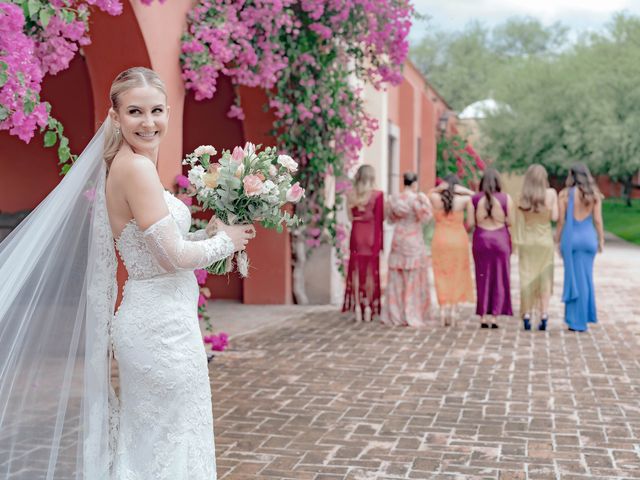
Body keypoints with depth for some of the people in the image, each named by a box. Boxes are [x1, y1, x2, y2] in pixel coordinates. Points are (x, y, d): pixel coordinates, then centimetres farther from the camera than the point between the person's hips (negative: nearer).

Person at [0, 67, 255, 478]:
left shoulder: (120, 166, 11)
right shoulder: (137, 167, -17)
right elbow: (172, 256, -20)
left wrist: (209, 231, 9)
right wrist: (226, 241, -4)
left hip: (148, 321, 9)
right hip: (162, 325, -9)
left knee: (145, 446, 20)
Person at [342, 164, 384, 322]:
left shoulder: (351, 194, 1)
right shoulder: (377, 194, -7)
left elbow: (350, 217, 1)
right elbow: (379, 219, -3)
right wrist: (379, 241, 5)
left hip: (356, 233, 2)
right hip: (371, 234, -2)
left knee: (356, 270, 8)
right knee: (370, 272, 5)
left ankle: (357, 307, 7)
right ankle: (368, 308, 7)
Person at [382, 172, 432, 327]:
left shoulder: (394, 199, 3)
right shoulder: (417, 199, -14)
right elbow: (425, 217, -16)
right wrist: (425, 202, -8)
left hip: (398, 241, 5)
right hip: (414, 242, -5)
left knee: (396, 279, 10)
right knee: (413, 279, 2)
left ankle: (395, 315, 14)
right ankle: (412, 316, 3)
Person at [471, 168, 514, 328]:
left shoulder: (475, 198, -2)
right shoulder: (505, 198, -5)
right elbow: (510, 221, -4)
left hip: (481, 239, 1)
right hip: (500, 239, -1)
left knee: (482, 278, 8)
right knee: (499, 278, 6)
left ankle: (483, 317, 8)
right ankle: (494, 316, 4)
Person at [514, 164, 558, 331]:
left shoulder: (522, 197, -4)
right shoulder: (551, 193, -7)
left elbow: (519, 222, -3)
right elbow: (554, 217, -7)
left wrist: (518, 241, 4)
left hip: (527, 241, 1)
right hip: (545, 240, -1)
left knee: (527, 278, 6)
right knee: (545, 278, 7)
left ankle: (527, 316, 4)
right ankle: (544, 316, 5)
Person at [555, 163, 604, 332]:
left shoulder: (565, 194, -5)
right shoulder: (594, 195, 1)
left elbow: (560, 220, -6)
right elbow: (597, 220, -1)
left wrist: (557, 240, 2)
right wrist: (601, 240, 7)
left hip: (570, 237, -2)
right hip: (589, 237, 2)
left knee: (577, 278, 5)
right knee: (586, 277, 15)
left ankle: (578, 320, 10)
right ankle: (587, 315, 21)